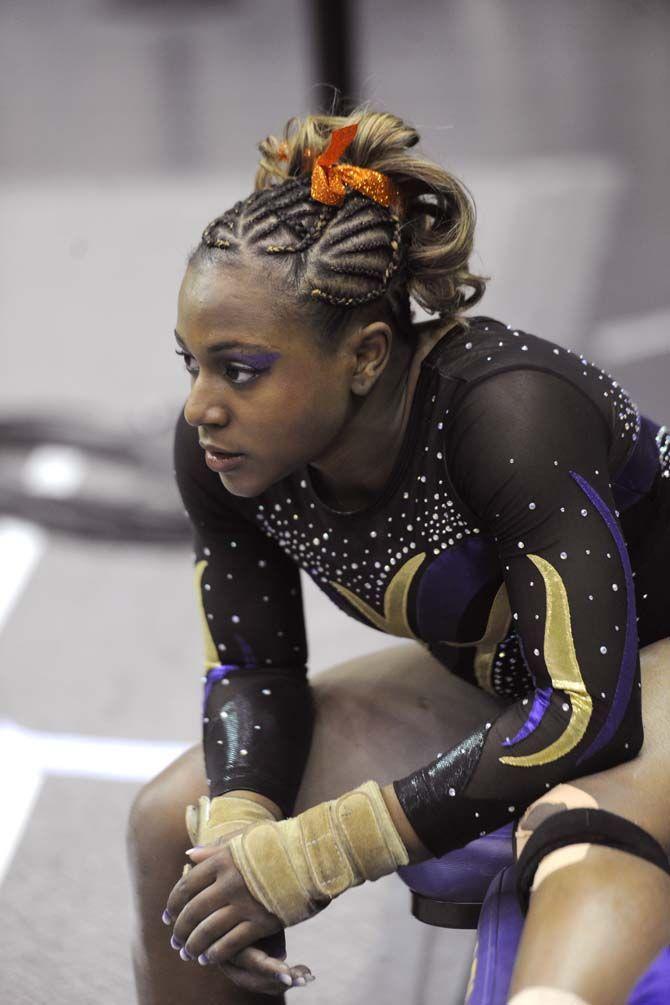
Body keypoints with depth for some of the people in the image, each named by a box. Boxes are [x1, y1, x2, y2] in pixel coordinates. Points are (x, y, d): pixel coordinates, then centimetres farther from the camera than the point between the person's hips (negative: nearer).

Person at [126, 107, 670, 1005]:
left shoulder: (510, 414, -33)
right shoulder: (221, 446, -13)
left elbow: (588, 716, -34)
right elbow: (254, 669, -1)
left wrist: (303, 859, -33)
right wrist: (237, 832, -23)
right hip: (498, 681, 7)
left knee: (579, 836, -40)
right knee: (175, 826, -2)